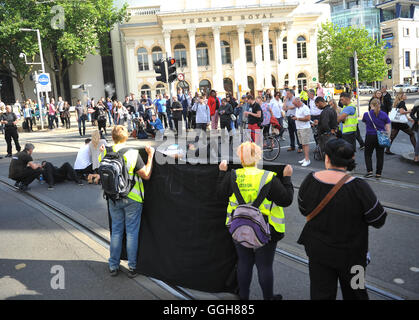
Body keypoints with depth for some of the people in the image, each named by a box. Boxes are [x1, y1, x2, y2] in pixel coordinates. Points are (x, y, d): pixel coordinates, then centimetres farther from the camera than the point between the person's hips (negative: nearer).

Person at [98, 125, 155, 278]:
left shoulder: (105, 154, -4)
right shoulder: (133, 153, -16)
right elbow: (146, 175, -12)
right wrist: (150, 156, -4)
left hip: (113, 198, 4)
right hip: (132, 199, -3)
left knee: (116, 231, 15)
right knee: (132, 232, 7)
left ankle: (113, 266, 24)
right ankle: (132, 267, 15)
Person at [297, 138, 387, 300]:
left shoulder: (310, 180, -16)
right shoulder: (358, 187, -25)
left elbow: (304, 211, 0)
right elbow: (379, 220, -14)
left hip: (317, 251, 2)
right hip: (350, 255, -2)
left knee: (320, 293, 17)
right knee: (353, 292, 23)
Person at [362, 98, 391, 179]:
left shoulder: (366, 114, -5)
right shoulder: (384, 115, -2)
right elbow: (388, 128, -2)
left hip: (370, 137, -2)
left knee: (368, 154, 13)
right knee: (380, 156, 9)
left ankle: (369, 171, 2)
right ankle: (378, 174, 13)